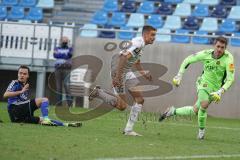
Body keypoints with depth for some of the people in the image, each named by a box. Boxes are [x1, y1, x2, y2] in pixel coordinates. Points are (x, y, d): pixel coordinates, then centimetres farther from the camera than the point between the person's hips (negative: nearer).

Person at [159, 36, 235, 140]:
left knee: (195, 111, -2)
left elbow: (230, 79, -22)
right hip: (204, 84, 0)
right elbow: (188, 60, 3)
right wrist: (179, 75, -1)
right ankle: (201, 130, -5)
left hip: (215, 88, 0)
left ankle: (173, 111, 26)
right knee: (204, 104, -26)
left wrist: (220, 92, -33)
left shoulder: (228, 58, -21)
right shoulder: (206, 54, -14)